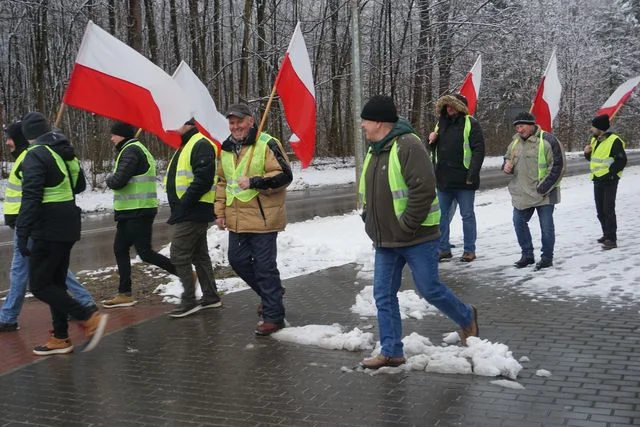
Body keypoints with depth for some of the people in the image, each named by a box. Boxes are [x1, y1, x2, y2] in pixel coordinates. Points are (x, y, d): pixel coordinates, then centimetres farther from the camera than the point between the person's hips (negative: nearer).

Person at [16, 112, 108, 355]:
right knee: (56, 282, 14)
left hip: (48, 230, -9)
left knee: (40, 285, -3)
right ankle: (60, 338, 18)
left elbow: (31, 198, -22)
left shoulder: (35, 155, -14)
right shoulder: (65, 152, 12)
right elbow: (79, 184, 24)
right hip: (68, 227, 9)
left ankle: (89, 318, -10)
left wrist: (22, 233, -22)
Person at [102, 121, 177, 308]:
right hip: (131, 212, 11)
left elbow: (118, 181, -22)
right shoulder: (137, 149, 20)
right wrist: (114, 180, 1)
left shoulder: (131, 151, -14)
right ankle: (124, 294, 18)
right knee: (120, 249, 13)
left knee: (145, 253, -8)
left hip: (137, 213, -11)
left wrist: (109, 179, -1)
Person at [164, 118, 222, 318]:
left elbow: (203, 178, -25)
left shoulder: (201, 144, -15)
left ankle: (189, 301, 0)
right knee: (199, 255, 14)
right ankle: (211, 297, 22)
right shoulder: (186, 146, 19)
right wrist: (180, 205, 14)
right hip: (192, 213, 11)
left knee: (178, 256, -7)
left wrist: (185, 202, -22)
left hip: (191, 213, -11)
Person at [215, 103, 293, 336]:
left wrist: (254, 182, -24)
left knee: (264, 266, -3)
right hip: (237, 219, 8)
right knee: (238, 260, 15)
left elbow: (284, 176, -16)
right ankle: (271, 293, 36)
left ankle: (273, 316, 9)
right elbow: (222, 182, 21)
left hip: (262, 218, -8)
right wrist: (220, 211, 17)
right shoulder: (226, 148, 12)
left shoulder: (267, 144, -11)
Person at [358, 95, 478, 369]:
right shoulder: (374, 151, 12)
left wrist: (407, 226, -22)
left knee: (429, 289, 2)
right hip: (385, 242, 8)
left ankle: (466, 318, 30)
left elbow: (424, 189, -26)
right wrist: (369, 222, 12)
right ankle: (391, 352, 17)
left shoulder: (407, 146, -18)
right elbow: (367, 193, 22)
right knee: (384, 295, 7)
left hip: (417, 239, -8)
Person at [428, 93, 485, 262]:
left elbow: (478, 150, -11)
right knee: (441, 215, 10)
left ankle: (469, 250, 13)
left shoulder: (470, 123, -5)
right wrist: (432, 141, 0)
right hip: (443, 178, 6)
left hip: (463, 179, -6)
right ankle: (443, 249, 20)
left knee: (467, 215, 4)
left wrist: (472, 174, -19)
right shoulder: (441, 123, 13)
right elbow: (435, 149, 24)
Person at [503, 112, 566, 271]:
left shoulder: (547, 140, -13)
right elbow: (508, 157, 23)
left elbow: (558, 165, -14)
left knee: (546, 226, 2)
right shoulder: (516, 141, 8)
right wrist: (507, 164, -3)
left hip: (543, 194, -6)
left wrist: (544, 187, -17)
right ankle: (527, 255, 24)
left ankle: (547, 258, 16)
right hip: (521, 193, 6)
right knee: (519, 223, 9)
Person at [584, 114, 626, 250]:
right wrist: (587, 152, 2)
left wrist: (610, 173, -19)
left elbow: (622, 161, -14)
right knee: (600, 210, 13)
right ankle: (607, 234, 25)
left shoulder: (614, 141, -14)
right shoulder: (594, 140, 11)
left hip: (609, 180, -8)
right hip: (597, 180, 8)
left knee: (608, 210, -10)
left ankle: (611, 239, -7)